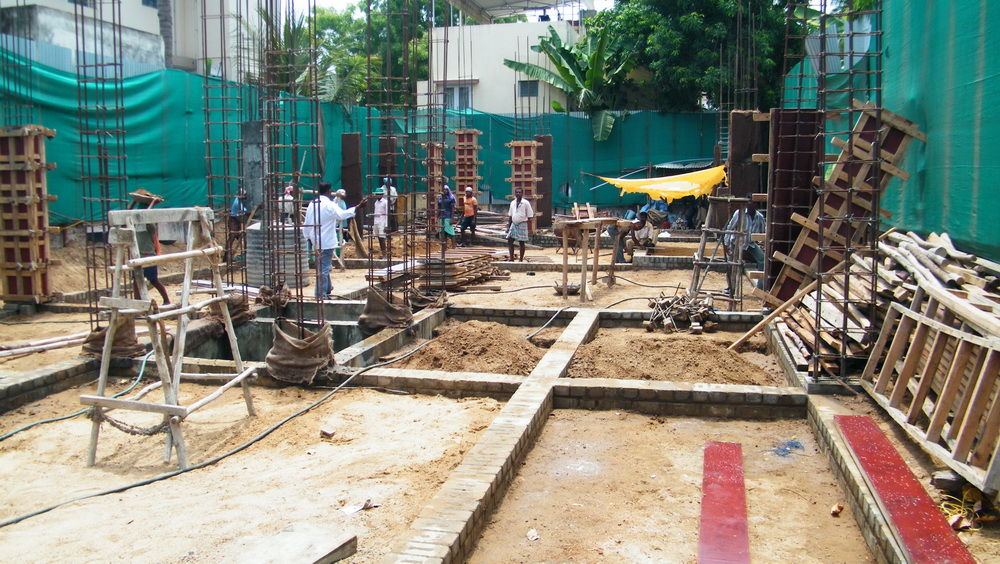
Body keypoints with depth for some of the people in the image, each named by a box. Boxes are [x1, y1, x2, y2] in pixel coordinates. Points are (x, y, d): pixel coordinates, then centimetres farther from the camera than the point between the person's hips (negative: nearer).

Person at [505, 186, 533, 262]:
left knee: (521, 242, 2)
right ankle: (511, 259, 7)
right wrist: (508, 226, 10)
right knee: (509, 241, -1)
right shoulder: (513, 203, 10)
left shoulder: (526, 203, -5)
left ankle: (521, 260, 10)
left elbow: (530, 216, -2)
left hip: (522, 224, -5)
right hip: (513, 224, 5)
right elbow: (510, 216, 14)